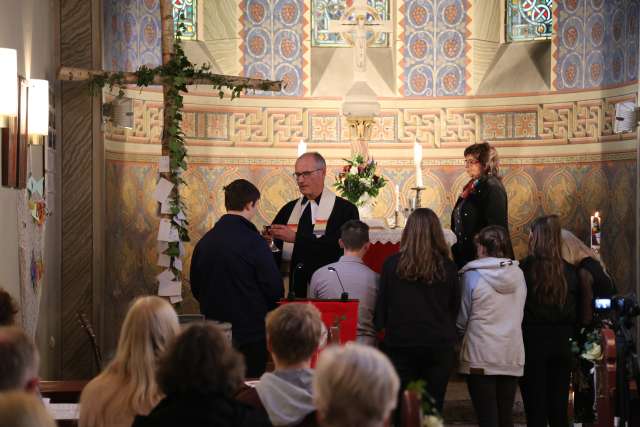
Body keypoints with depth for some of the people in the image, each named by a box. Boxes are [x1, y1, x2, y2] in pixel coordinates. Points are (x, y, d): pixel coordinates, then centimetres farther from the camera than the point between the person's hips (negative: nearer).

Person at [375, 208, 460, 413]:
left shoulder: (392, 264, -6)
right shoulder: (447, 267, -2)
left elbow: (381, 306, 1)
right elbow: (455, 308, 8)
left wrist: (382, 328, 18)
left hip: (401, 344, -1)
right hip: (439, 346, 1)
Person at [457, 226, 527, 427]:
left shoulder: (473, 276, -8)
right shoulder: (518, 274, 3)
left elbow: (462, 319, 0)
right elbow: (520, 314, 12)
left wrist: (462, 334, 19)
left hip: (481, 356, -4)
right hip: (512, 355, 4)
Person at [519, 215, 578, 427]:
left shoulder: (526, 268, -12)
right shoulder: (569, 271, 0)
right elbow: (574, 311, 5)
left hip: (532, 341, -4)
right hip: (561, 344, 4)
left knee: (535, 409, 0)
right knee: (559, 408, 10)